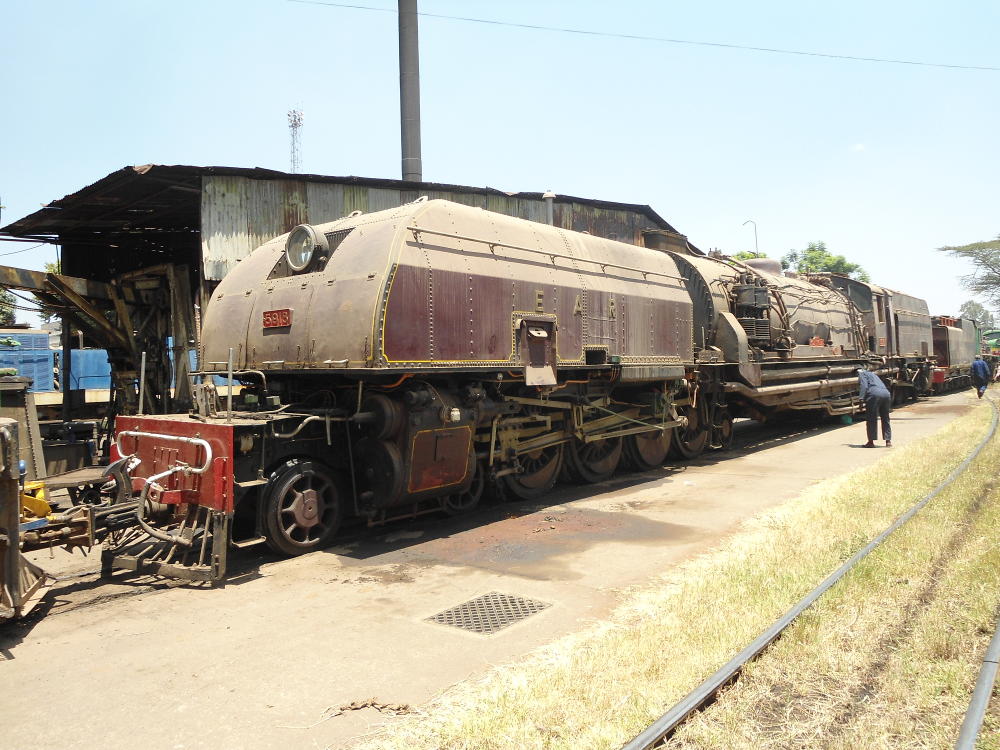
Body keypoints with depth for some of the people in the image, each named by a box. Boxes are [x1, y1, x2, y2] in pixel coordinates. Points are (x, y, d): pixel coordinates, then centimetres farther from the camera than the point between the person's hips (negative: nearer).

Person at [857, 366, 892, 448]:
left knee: (871, 419, 0)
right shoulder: (873, 374, 37)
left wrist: (862, 399, -9)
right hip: (886, 393, 7)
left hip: (874, 394, -7)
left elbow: (864, 386, -3)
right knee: (885, 419, 16)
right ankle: (888, 441, 17)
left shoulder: (862, 374, 14)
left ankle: (871, 442, 1)